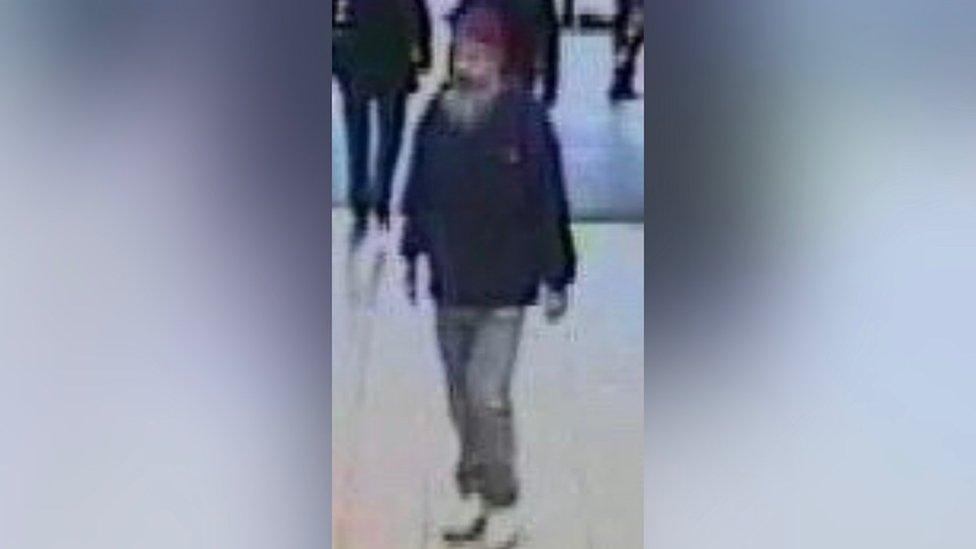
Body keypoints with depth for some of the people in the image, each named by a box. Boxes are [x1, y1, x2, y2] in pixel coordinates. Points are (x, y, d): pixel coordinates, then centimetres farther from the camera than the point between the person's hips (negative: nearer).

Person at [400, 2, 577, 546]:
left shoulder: (525, 115, -13)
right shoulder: (440, 112, 0)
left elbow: (548, 199, -11)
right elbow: (419, 190, 9)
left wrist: (555, 276, -10)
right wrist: (413, 255, 12)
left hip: (504, 285, -5)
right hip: (450, 282, 5)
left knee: (487, 396, -7)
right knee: (461, 397, 14)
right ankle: (474, 495, 30)